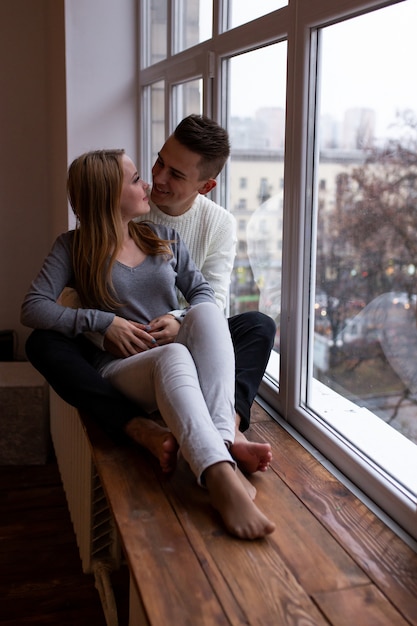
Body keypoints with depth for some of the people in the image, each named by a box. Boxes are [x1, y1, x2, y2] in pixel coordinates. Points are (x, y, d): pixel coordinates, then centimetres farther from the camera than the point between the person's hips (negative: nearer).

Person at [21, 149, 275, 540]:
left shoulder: (162, 238, 18)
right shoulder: (73, 248, 6)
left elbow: (202, 290, 14)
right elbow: (33, 309, -4)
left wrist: (182, 323, -8)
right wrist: (104, 322, -13)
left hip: (177, 355, 4)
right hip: (121, 368, -4)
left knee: (207, 313, -30)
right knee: (173, 357, -40)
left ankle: (223, 436, -46)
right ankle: (222, 481, -61)